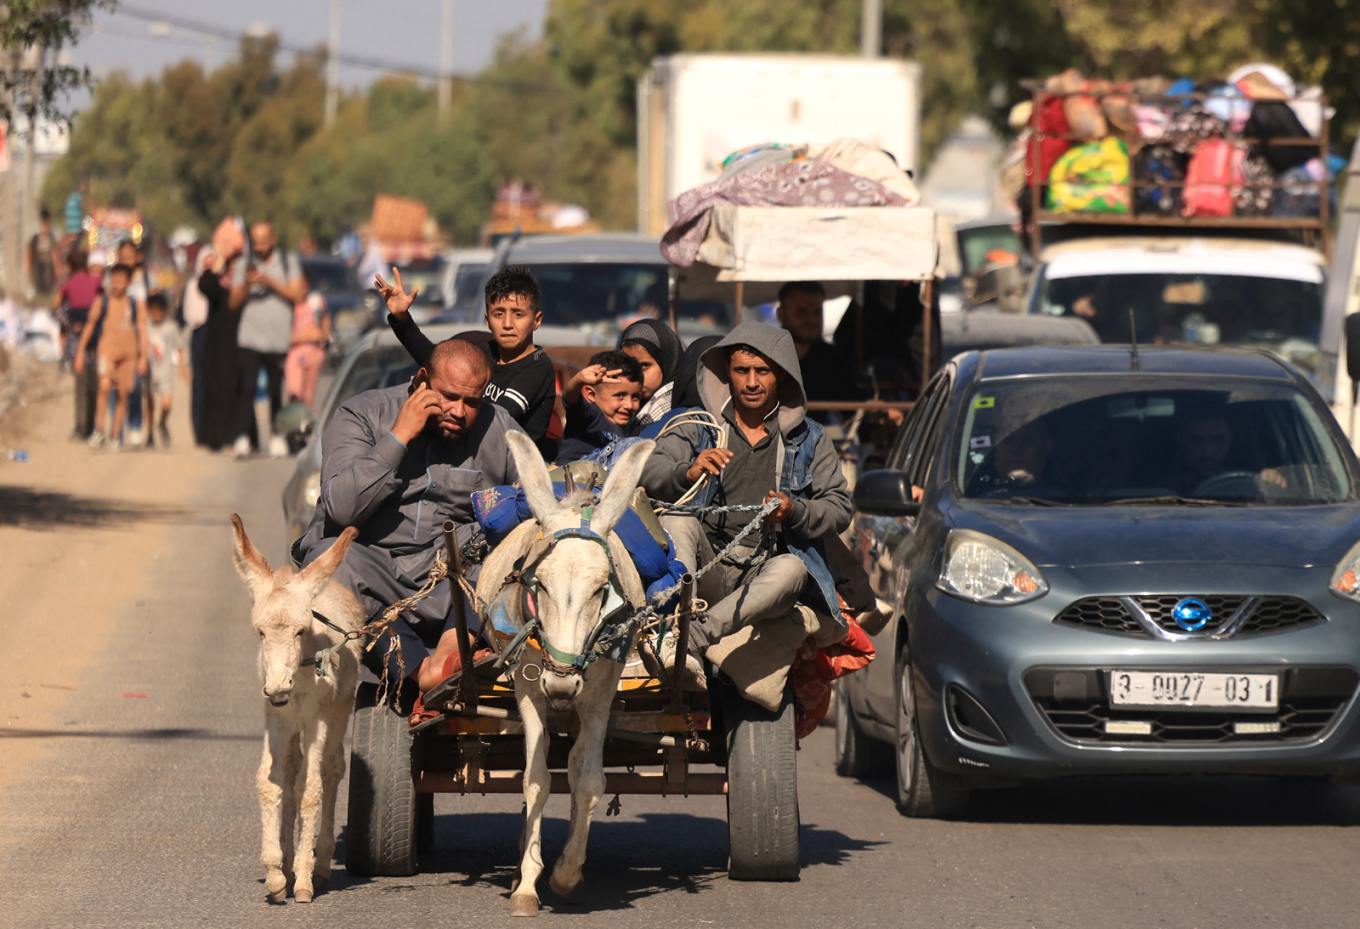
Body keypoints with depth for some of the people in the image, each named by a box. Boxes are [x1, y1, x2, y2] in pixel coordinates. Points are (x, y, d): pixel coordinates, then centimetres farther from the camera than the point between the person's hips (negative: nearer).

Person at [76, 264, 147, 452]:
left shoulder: (135, 305, 8)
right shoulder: (102, 303, 7)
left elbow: (142, 330, 7)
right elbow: (89, 327, 13)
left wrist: (143, 357, -1)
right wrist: (80, 352, 12)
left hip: (128, 353, 2)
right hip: (107, 350, -2)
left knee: (123, 394, 2)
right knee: (105, 385, -25)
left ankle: (115, 436, 13)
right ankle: (99, 430, -20)